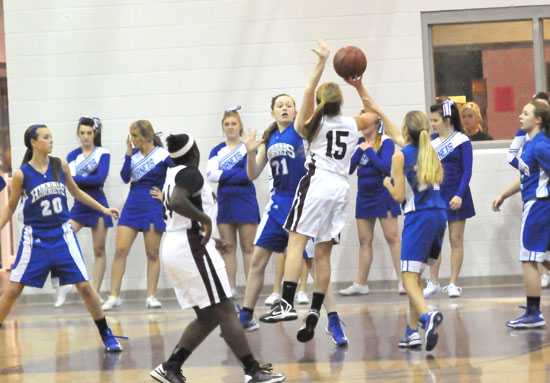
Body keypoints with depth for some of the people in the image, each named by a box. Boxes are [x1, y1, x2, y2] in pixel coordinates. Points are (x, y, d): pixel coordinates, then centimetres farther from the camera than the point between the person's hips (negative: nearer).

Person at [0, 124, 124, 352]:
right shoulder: (22, 174, -8)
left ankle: (106, 335, 11)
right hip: (35, 237, -2)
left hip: (62, 235, 2)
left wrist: (103, 209, 17)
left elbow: (76, 192, 16)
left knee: (84, 286, -1)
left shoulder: (60, 165, 0)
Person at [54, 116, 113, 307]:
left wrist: (75, 179, -16)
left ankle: (96, 292, 7)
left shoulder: (103, 153, -2)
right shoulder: (72, 156, 8)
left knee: (99, 249, 1)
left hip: (97, 204, -2)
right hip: (79, 206, 2)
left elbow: (100, 179, -15)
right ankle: (64, 284, -3)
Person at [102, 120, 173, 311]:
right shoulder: (134, 153, 7)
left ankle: (151, 296, 9)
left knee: (152, 253, 2)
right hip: (132, 205, 4)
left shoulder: (163, 155, -6)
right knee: (120, 250, -4)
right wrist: (128, 154, -8)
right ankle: (114, 296, -1)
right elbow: (125, 177, -2)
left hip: (154, 208, -4)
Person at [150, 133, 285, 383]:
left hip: (171, 247, 9)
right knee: (225, 312, -6)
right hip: (192, 246, -9)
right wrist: (204, 218, -20)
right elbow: (176, 202, -30)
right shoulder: (190, 173, -11)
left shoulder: (172, 175, 16)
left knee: (207, 318, 13)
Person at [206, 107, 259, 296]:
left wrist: (223, 175, -11)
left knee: (248, 247, -3)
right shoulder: (217, 151, 10)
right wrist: (237, 174, -12)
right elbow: (211, 174, -6)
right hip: (224, 202, 4)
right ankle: (230, 288, 9)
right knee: (228, 248, 6)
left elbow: (248, 174, -13)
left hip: (245, 202, -4)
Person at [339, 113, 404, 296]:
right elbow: (349, 168, 5)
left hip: (383, 194, -6)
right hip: (364, 195, 6)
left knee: (392, 237, -9)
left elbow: (386, 166, -20)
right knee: (364, 241, 10)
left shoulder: (386, 142, -7)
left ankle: (402, 281, -7)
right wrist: (359, 150, -7)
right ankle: (361, 284, 15)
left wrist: (368, 150, -14)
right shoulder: (360, 143, 9)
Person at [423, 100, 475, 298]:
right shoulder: (432, 142, 8)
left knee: (456, 241, 3)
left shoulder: (462, 141, -5)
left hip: (455, 196, -4)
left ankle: (453, 284, 7)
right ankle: (433, 282, 11)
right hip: (435, 195, 4)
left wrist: (459, 195, -17)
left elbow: (467, 171, -8)